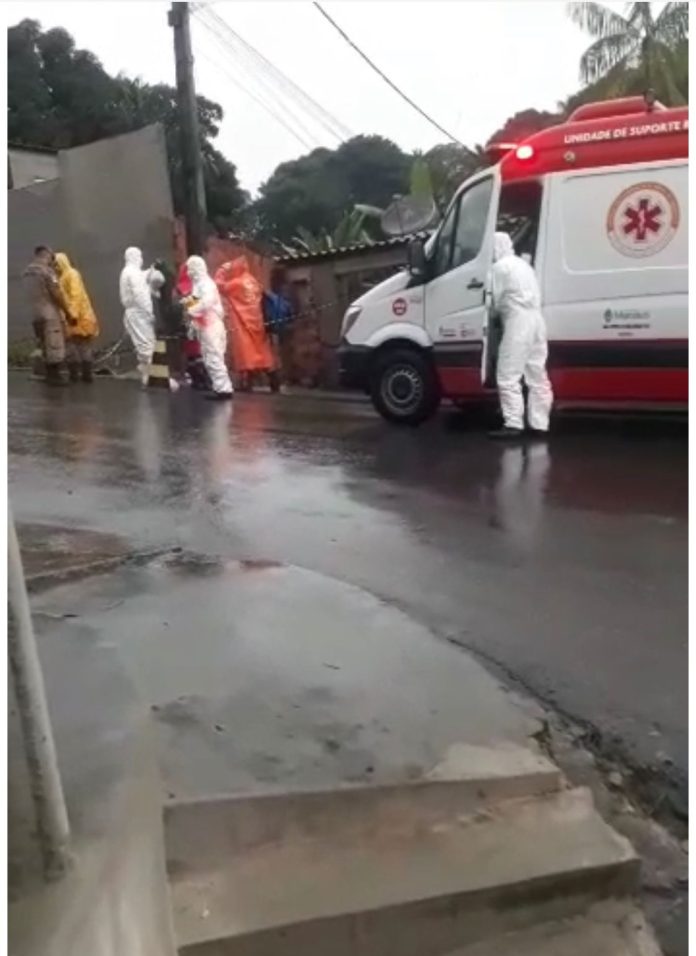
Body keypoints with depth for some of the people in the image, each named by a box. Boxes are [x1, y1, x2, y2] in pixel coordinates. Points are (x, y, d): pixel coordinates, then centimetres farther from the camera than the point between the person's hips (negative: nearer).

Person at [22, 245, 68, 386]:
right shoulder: (47, 270, -13)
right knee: (55, 347, -3)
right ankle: (55, 376, -1)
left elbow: (37, 294, 13)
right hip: (51, 314, -8)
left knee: (46, 347, 14)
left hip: (37, 314, 8)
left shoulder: (26, 272, 13)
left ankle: (50, 375, 17)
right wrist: (68, 312, -7)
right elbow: (56, 294, -14)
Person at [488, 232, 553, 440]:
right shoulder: (522, 264, 24)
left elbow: (497, 301, -3)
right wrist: (503, 312, 21)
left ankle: (513, 424, -14)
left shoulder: (500, 267, -4)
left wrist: (493, 316, 16)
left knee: (508, 376, -8)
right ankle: (539, 424, 12)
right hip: (536, 319, 9)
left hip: (518, 322, -9)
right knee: (537, 376, 9)